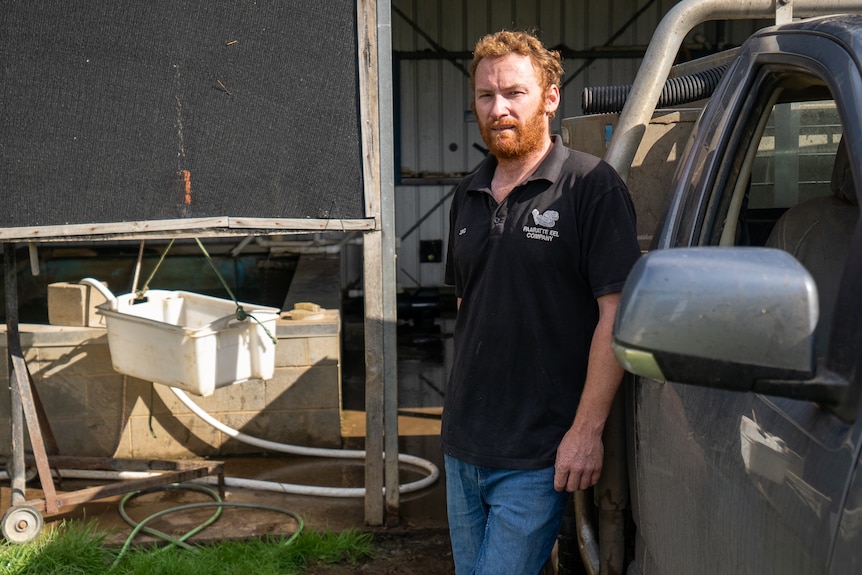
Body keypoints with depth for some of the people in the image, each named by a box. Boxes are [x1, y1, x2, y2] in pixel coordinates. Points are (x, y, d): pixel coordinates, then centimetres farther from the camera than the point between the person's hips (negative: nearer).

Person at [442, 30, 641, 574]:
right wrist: (464, 405, 16)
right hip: (462, 446, 7)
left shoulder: (593, 186, -12)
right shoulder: (468, 196, 10)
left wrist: (587, 430, -18)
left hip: (536, 457, -7)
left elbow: (617, 314, -16)